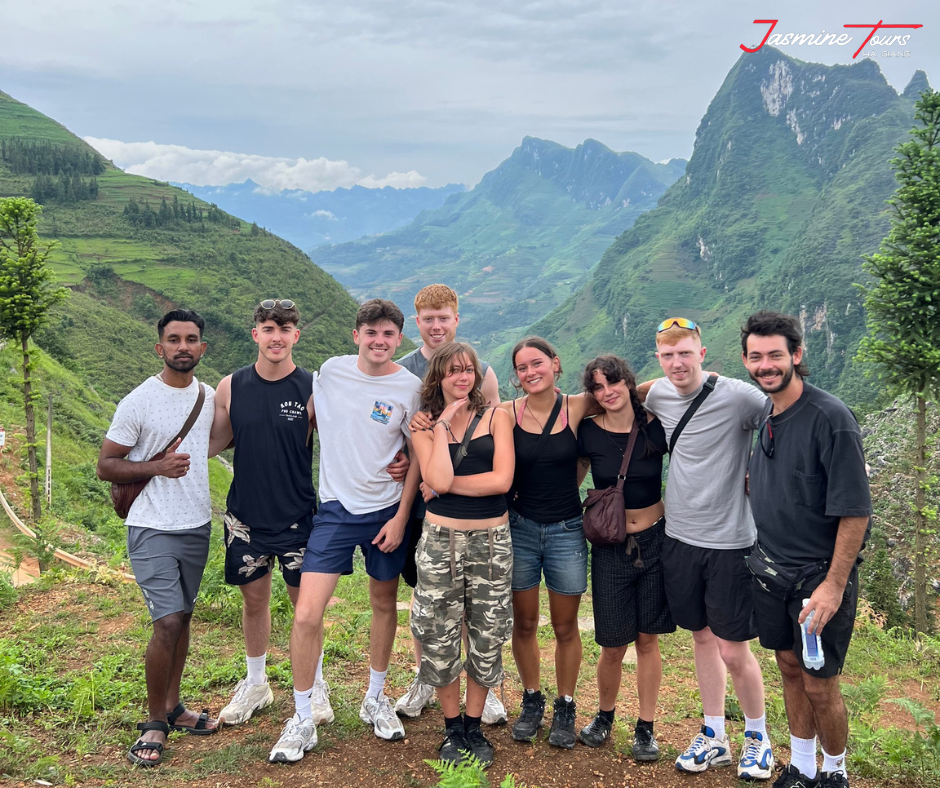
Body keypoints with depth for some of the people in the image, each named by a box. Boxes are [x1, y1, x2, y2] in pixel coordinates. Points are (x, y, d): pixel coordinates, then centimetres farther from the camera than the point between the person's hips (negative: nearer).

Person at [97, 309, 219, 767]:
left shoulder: (210, 397, 5)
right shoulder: (138, 402, -11)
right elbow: (106, 466, -8)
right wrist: (156, 467, -21)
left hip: (197, 526, 6)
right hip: (153, 528, -5)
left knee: (182, 617, 14)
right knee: (168, 623, -11)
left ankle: (172, 707, 29)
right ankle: (155, 723, 7)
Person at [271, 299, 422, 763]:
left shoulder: (409, 387, -6)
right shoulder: (331, 371, -2)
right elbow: (309, 416, 14)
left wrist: (401, 518, -5)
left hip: (386, 511, 0)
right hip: (335, 510, 0)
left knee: (384, 604, 15)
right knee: (306, 614, -9)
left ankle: (375, 699, 36)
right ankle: (302, 719, 9)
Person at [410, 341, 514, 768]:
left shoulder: (496, 417, 2)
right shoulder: (424, 428, 4)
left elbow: (502, 479, -11)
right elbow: (438, 479, -14)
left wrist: (442, 486, -11)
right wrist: (443, 424, -9)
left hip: (491, 540, 0)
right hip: (441, 540, 0)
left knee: (487, 637, 8)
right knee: (439, 638, 5)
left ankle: (474, 725, 27)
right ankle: (451, 728, 24)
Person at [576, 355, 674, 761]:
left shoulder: (657, 427, -7)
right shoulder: (588, 433, -7)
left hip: (656, 540, 0)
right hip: (611, 547, 0)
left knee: (648, 639, 9)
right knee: (613, 646, 5)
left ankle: (646, 727, 25)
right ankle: (604, 715, 32)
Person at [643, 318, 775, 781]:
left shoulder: (738, 396, -16)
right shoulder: (659, 394, 2)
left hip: (729, 541, -5)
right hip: (679, 536, 5)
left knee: (734, 651, 2)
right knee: (702, 638, 17)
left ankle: (757, 738, 27)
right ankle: (714, 738, 32)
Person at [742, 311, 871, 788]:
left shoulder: (830, 418, -18)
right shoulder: (764, 417, 4)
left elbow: (855, 511, -19)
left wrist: (834, 585, -20)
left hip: (820, 574, -6)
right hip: (771, 568, 6)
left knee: (819, 684, 3)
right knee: (789, 667, 17)